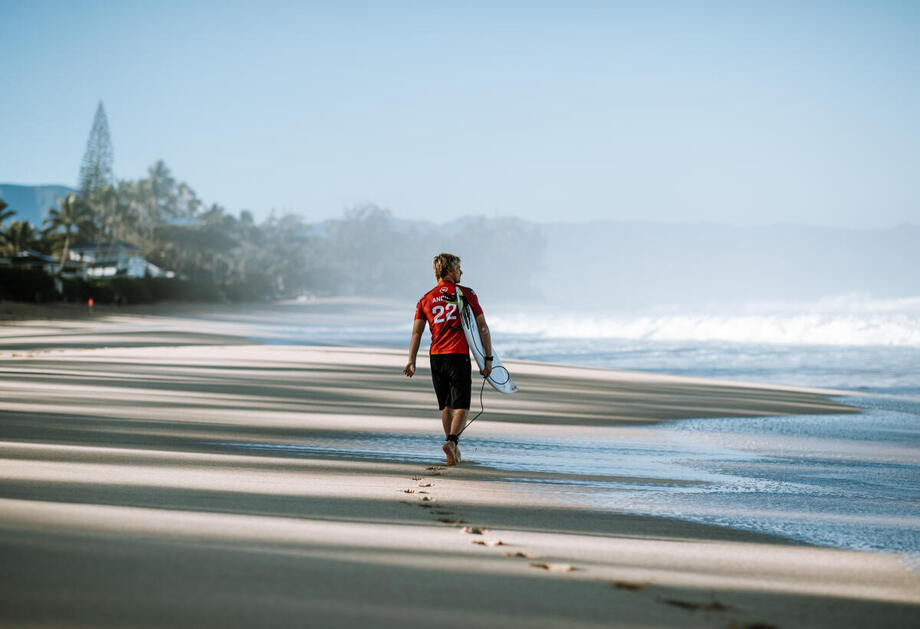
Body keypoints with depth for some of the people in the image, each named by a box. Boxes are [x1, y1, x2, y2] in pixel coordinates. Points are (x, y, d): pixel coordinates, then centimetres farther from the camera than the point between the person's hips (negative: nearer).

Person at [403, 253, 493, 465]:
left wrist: (411, 362, -2)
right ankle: (452, 441, -27)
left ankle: (454, 450, 23)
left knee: (446, 407, 16)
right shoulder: (466, 294, 1)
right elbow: (483, 328, -1)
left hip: (436, 357, 4)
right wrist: (488, 358, 2)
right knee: (461, 407, -3)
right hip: (459, 356, -4)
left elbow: (416, 332, 2)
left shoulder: (426, 299, 10)